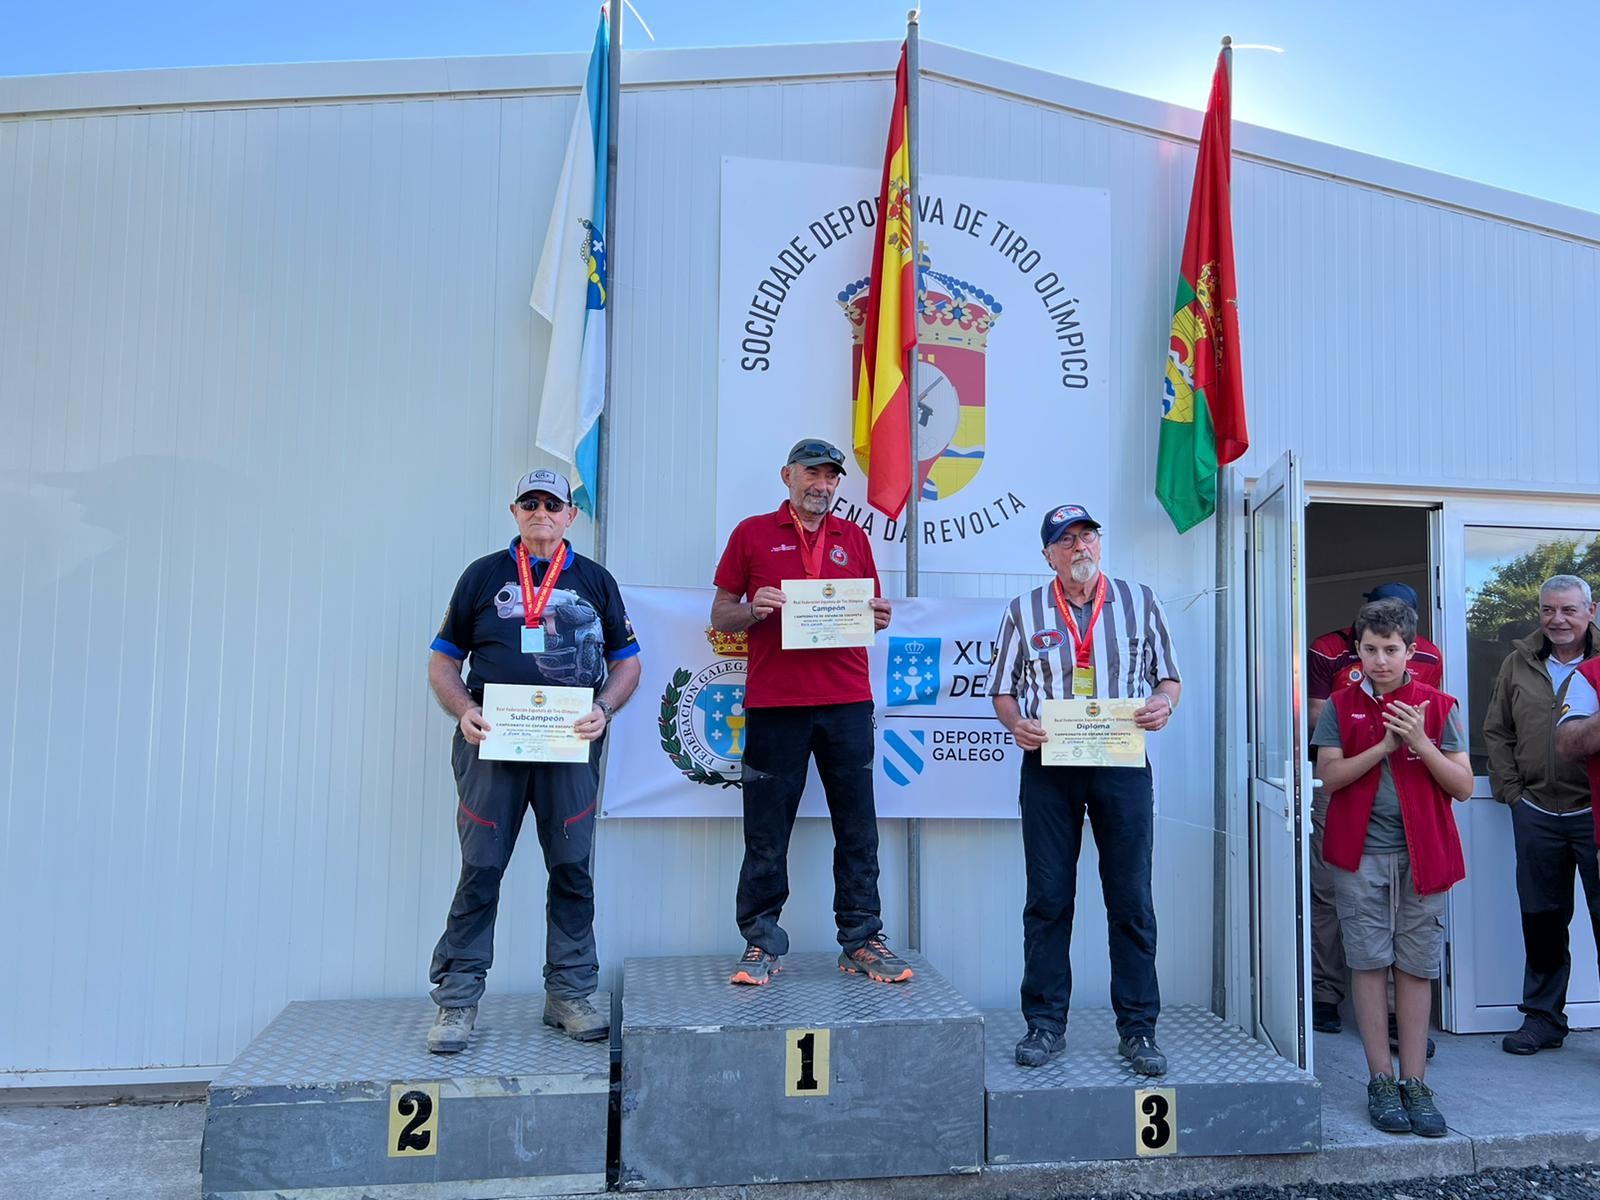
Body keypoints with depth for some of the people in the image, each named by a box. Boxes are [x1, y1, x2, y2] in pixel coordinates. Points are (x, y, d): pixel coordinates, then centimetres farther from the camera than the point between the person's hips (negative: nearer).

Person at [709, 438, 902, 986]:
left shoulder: (854, 538, 16)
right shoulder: (752, 534, 7)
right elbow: (720, 617, 7)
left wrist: (880, 617, -2)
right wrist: (754, 610, -13)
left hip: (847, 702, 3)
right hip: (773, 704, -2)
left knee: (858, 828, 5)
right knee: (766, 833, 3)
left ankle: (861, 939, 15)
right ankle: (761, 942, 14)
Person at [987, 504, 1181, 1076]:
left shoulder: (1139, 600, 9)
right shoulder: (1024, 612, 7)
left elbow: (1168, 675, 13)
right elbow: (1002, 690, 10)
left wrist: (1163, 702, -9)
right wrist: (1017, 724, -11)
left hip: (1122, 764, 0)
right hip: (1049, 766, 0)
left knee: (1131, 897, 3)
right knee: (1048, 898, 4)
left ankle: (1137, 1029, 14)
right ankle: (1045, 1024, 15)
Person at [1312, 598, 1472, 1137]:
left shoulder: (1439, 707, 4)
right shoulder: (1341, 706, 4)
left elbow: (1463, 786, 0)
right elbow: (1329, 776, -5)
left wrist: (1421, 743, -14)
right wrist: (1384, 745, -15)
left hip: (1422, 854, 1)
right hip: (1360, 854, 0)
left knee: (1416, 968, 5)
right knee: (1370, 964, 3)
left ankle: (1415, 1084, 14)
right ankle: (1381, 1082, 12)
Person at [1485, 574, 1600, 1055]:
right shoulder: (1519, 663, 8)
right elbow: (1496, 732, 12)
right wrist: (1511, 791, 5)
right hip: (1535, 813, 3)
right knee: (1541, 917, 12)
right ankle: (1542, 1016, 25)